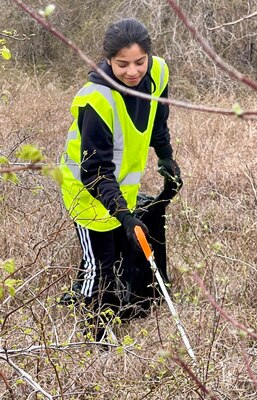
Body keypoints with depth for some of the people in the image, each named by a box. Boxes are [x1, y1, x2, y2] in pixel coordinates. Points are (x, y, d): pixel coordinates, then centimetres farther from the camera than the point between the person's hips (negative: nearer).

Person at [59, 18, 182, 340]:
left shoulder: (157, 72, -15)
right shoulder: (96, 99, -34)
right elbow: (95, 171, -31)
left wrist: (166, 158, 18)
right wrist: (123, 213, -39)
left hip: (123, 184, 7)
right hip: (87, 186, -7)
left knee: (123, 253, 18)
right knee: (100, 263, -2)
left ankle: (79, 299, 42)